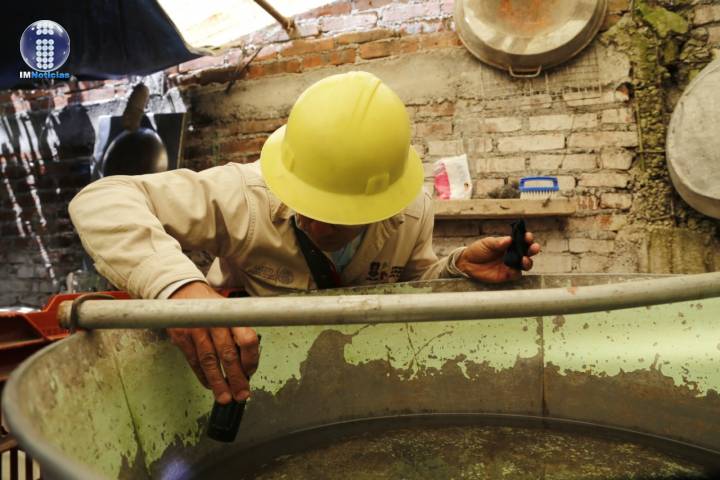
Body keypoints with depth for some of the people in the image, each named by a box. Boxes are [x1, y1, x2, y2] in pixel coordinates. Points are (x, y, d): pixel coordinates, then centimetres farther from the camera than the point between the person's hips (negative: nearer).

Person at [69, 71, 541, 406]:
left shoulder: (413, 212, -18)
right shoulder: (244, 198, -31)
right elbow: (100, 202, -35)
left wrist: (459, 270, -22)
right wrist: (178, 284, -53)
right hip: (239, 373, -1)